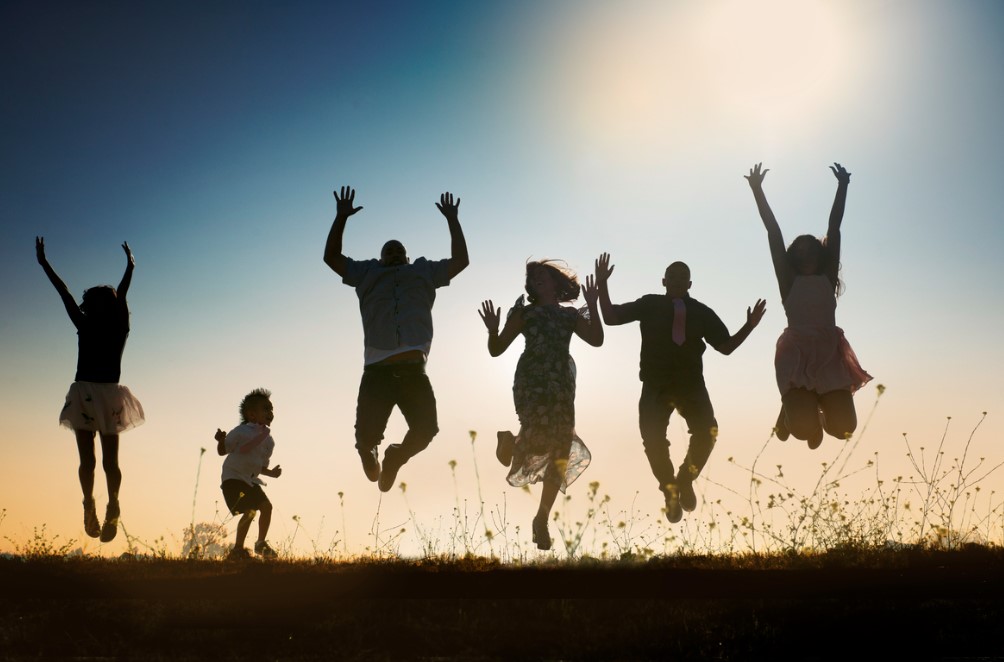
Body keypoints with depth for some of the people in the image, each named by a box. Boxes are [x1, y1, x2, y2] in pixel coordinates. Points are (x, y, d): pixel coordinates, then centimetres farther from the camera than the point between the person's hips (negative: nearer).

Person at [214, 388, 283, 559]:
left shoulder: (269, 440, 8)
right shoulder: (241, 432, -11)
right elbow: (223, 451, -6)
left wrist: (271, 473, -1)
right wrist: (221, 441, -27)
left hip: (251, 480, 7)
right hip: (233, 478, -7)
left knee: (267, 506, 2)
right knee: (250, 511, -18)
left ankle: (261, 544, 19)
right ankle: (238, 549, -7)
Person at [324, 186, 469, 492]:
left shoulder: (424, 272, 25)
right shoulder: (367, 273, 23)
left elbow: (460, 260, 22)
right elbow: (331, 256, 19)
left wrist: (452, 220, 21)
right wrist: (341, 217, 13)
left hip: (413, 370, 1)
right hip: (377, 371, -1)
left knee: (425, 430, -9)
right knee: (366, 436, -9)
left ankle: (395, 458, 24)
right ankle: (368, 453, 31)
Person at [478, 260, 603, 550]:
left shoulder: (570, 315, 14)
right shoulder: (524, 313, 8)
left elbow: (596, 339, 0)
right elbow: (496, 349, 4)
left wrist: (592, 305, -6)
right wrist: (493, 330, -17)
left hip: (561, 386, 3)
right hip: (531, 383, -3)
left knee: (560, 451, 0)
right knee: (538, 437, -23)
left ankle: (542, 520, 12)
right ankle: (510, 442, 16)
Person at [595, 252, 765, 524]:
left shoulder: (701, 312, 8)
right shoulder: (649, 304, 6)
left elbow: (726, 346, 10)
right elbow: (611, 318, 4)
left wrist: (749, 326, -4)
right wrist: (603, 284, -5)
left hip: (691, 384, 1)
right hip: (656, 384, 0)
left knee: (707, 432, -19)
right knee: (653, 439, -10)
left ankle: (685, 481, 8)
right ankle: (670, 491, 16)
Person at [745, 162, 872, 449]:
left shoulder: (827, 279, 14)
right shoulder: (788, 281, 9)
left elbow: (834, 229, 13)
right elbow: (774, 233, 6)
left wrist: (842, 187, 15)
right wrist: (757, 190, 7)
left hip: (830, 354, 3)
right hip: (797, 355, -3)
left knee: (842, 427, -9)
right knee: (802, 429, -18)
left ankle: (818, 415, 28)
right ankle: (792, 409, 21)